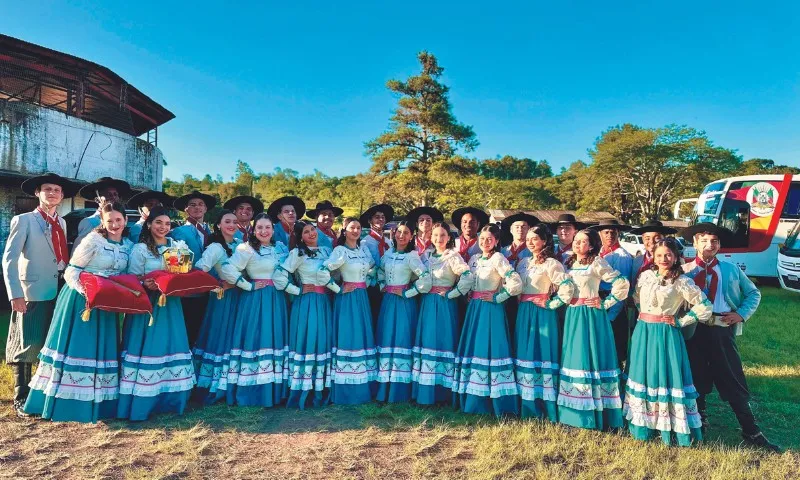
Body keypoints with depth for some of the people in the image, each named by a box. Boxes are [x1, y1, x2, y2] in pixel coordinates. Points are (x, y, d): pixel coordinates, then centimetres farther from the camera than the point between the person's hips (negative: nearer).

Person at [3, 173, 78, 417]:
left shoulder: (61, 223, 14)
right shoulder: (24, 220, -5)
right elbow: (9, 259, -10)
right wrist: (15, 294, -17)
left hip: (59, 292, 6)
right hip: (33, 293, -6)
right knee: (28, 345, 0)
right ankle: (21, 399, 13)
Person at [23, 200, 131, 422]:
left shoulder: (128, 245, 6)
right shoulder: (93, 240, -12)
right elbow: (71, 271, -11)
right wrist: (85, 292, -25)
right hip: (82, 300, -6)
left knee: (100, 349, 11)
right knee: (76, 346, 0)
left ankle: (96, 401, 22)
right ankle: (66, 402, 12)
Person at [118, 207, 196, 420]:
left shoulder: (178, 247, 11)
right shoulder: (140, 249, -2)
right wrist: (146, 284, -24)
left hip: (171, 305, 5)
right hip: (147, 306, -4)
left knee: (172, 347, 7)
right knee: (147, 349, -5)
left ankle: (171, 401, 18)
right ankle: (140, 405, 4)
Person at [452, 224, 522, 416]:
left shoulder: (498, 259, -9)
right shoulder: (474, 258, 11)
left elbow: (516, 283, -17)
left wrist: (497, 297, -11)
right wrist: (468, 296, 6)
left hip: (491, 309, -7)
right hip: (474, 308, 7)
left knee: (489, 349, -8)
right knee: (472, 348, 8)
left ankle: (495, 402, 1)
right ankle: (473, 400, 18)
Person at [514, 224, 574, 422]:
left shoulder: (551, 263, -10)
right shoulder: (523, 262, 11)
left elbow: (567, 287, -20)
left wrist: (552, 304, -14)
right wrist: (520, 301, 8)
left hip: (542, 314, -7)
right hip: (524, 313, 7)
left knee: (542, 354, -5)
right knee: (525, 354, 10)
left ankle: (546, 409, 6)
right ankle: (528, 407, 20)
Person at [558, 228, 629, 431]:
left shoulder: (597, 263, -7)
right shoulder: (569, 264, 11)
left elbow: (622, 283, -13)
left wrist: (605, 304, -10)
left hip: (590, 316, -6)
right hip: (572, 316, 6)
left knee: (591, 357, -5)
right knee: (573, 358, 8)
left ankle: (596, 415, 4)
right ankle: (575, 412, 18)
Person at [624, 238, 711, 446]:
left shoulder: (681, 282, -8)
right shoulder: (645, 276, 5)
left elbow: (704, 306, -8)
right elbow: (636, 299, 20)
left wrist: (680, 322, -8)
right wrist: (643, 316, 8)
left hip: (666, 334, -5)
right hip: (643, 333, 5)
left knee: (666, 376, -1)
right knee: (643, 375, 11)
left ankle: (670, 429, 10)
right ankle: (644, 426, 24)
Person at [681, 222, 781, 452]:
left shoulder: (731, 270, 9)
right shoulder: (684, 270, 1)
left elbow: (753, 293, 15)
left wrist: (741, 314, 2)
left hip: (722, 330, 1)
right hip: (693, 330, -1)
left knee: (734, 381, 4)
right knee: (696, 379, 11)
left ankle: (751, 432, 16)